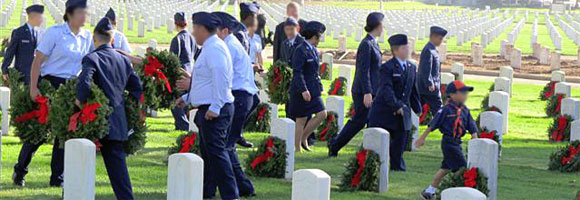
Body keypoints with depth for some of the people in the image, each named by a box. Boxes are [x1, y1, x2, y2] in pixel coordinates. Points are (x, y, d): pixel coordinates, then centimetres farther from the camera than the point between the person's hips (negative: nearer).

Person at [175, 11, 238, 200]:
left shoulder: (214, 48, -15)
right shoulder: (210, 48, 18)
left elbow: (220, 79, -24)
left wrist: (215, 107, -26)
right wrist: (187, 98, 30)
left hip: (214, 112, -11)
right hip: (209, 109, 11)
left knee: (216, 152, -12)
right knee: (207, 153, 16)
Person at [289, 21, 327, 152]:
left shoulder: (314, 50, 13)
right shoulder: (300, 50, -15)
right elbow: (297, 72, -21)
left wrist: (319, 87, 20)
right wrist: (303, 90, -26)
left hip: (313, 90, 9)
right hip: (301, 91, -9)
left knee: (322, 114, 2)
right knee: (301, 120, -1)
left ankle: (303, 139, 14)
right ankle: (298, 149, 9)